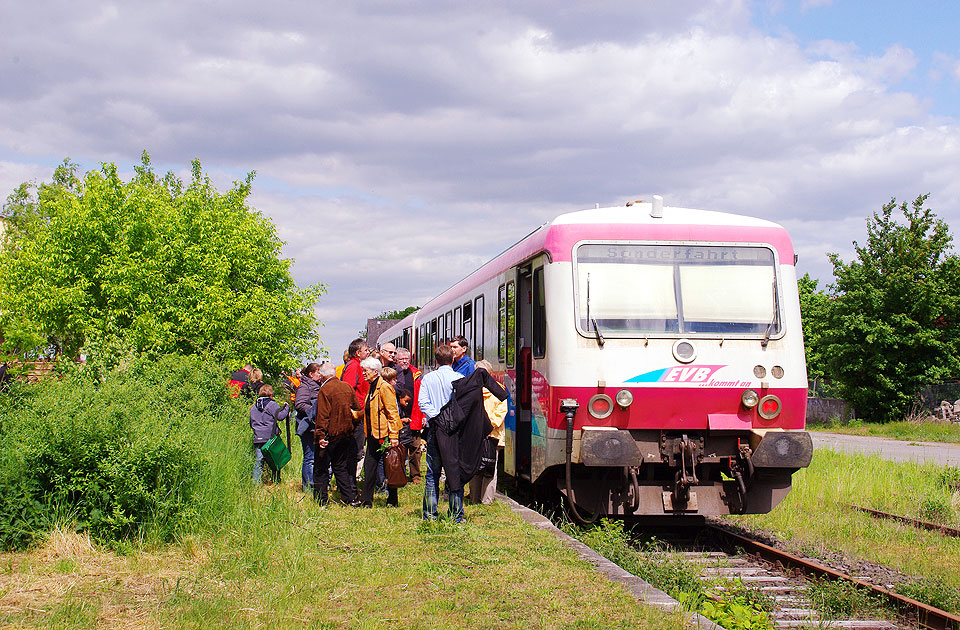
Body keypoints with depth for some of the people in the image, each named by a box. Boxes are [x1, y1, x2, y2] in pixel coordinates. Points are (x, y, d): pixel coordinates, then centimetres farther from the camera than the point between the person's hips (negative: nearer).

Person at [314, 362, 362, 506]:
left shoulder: (324, 390, -13)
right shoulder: (347, 387, 7)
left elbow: (322, 416, -18)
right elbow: (357, 410, 12)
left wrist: (320, 435, -17)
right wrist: (351, 428, 21)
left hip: (330, 435, -7)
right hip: (346, 435, 7)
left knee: (320, 469, 2)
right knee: (341, 467, 15)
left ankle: (321, 500, 3)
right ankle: (349, 498, 11)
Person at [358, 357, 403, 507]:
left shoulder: (384, 388, -14)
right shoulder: (372, 387, 15)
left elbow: (392, 413, -17)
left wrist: (393, 436, -19)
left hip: (385, 434, -9)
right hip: (374, 433, 9)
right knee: (369, 465, 8)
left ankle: (392, 500, 10)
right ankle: (366, 500, 13)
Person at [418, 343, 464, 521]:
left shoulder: (427, 378, 3)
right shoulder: (460, 379, -3)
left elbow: (422, 403, -6)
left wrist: (436, 416, -10)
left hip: (435, 428, 1)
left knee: (432, 474, 8)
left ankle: (429, 514, 8)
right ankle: (456, 514, 3)